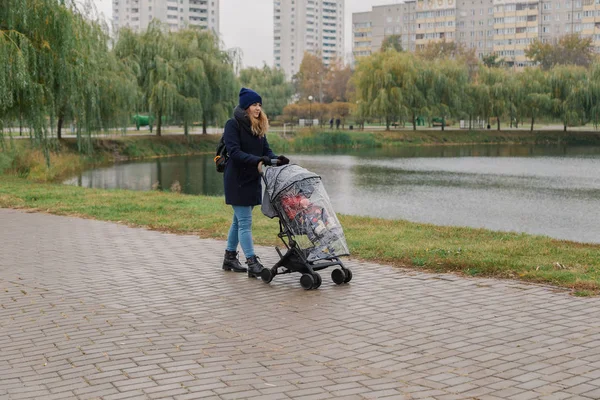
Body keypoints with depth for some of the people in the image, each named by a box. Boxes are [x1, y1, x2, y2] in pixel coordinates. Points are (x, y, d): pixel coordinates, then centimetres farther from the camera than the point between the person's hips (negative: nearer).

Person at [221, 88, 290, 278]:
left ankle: (230, 258, 26)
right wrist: (257, 160, -33)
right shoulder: (233, 124, -12)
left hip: (252, 180, 8)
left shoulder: (259, 126, 11)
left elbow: (266, 149, 7)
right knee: (245, 222, -9)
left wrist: (276, 159, -14)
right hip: (237, 180, -8)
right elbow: (234, 152, -21)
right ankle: (252, 264, -10)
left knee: (239, 221, 15)